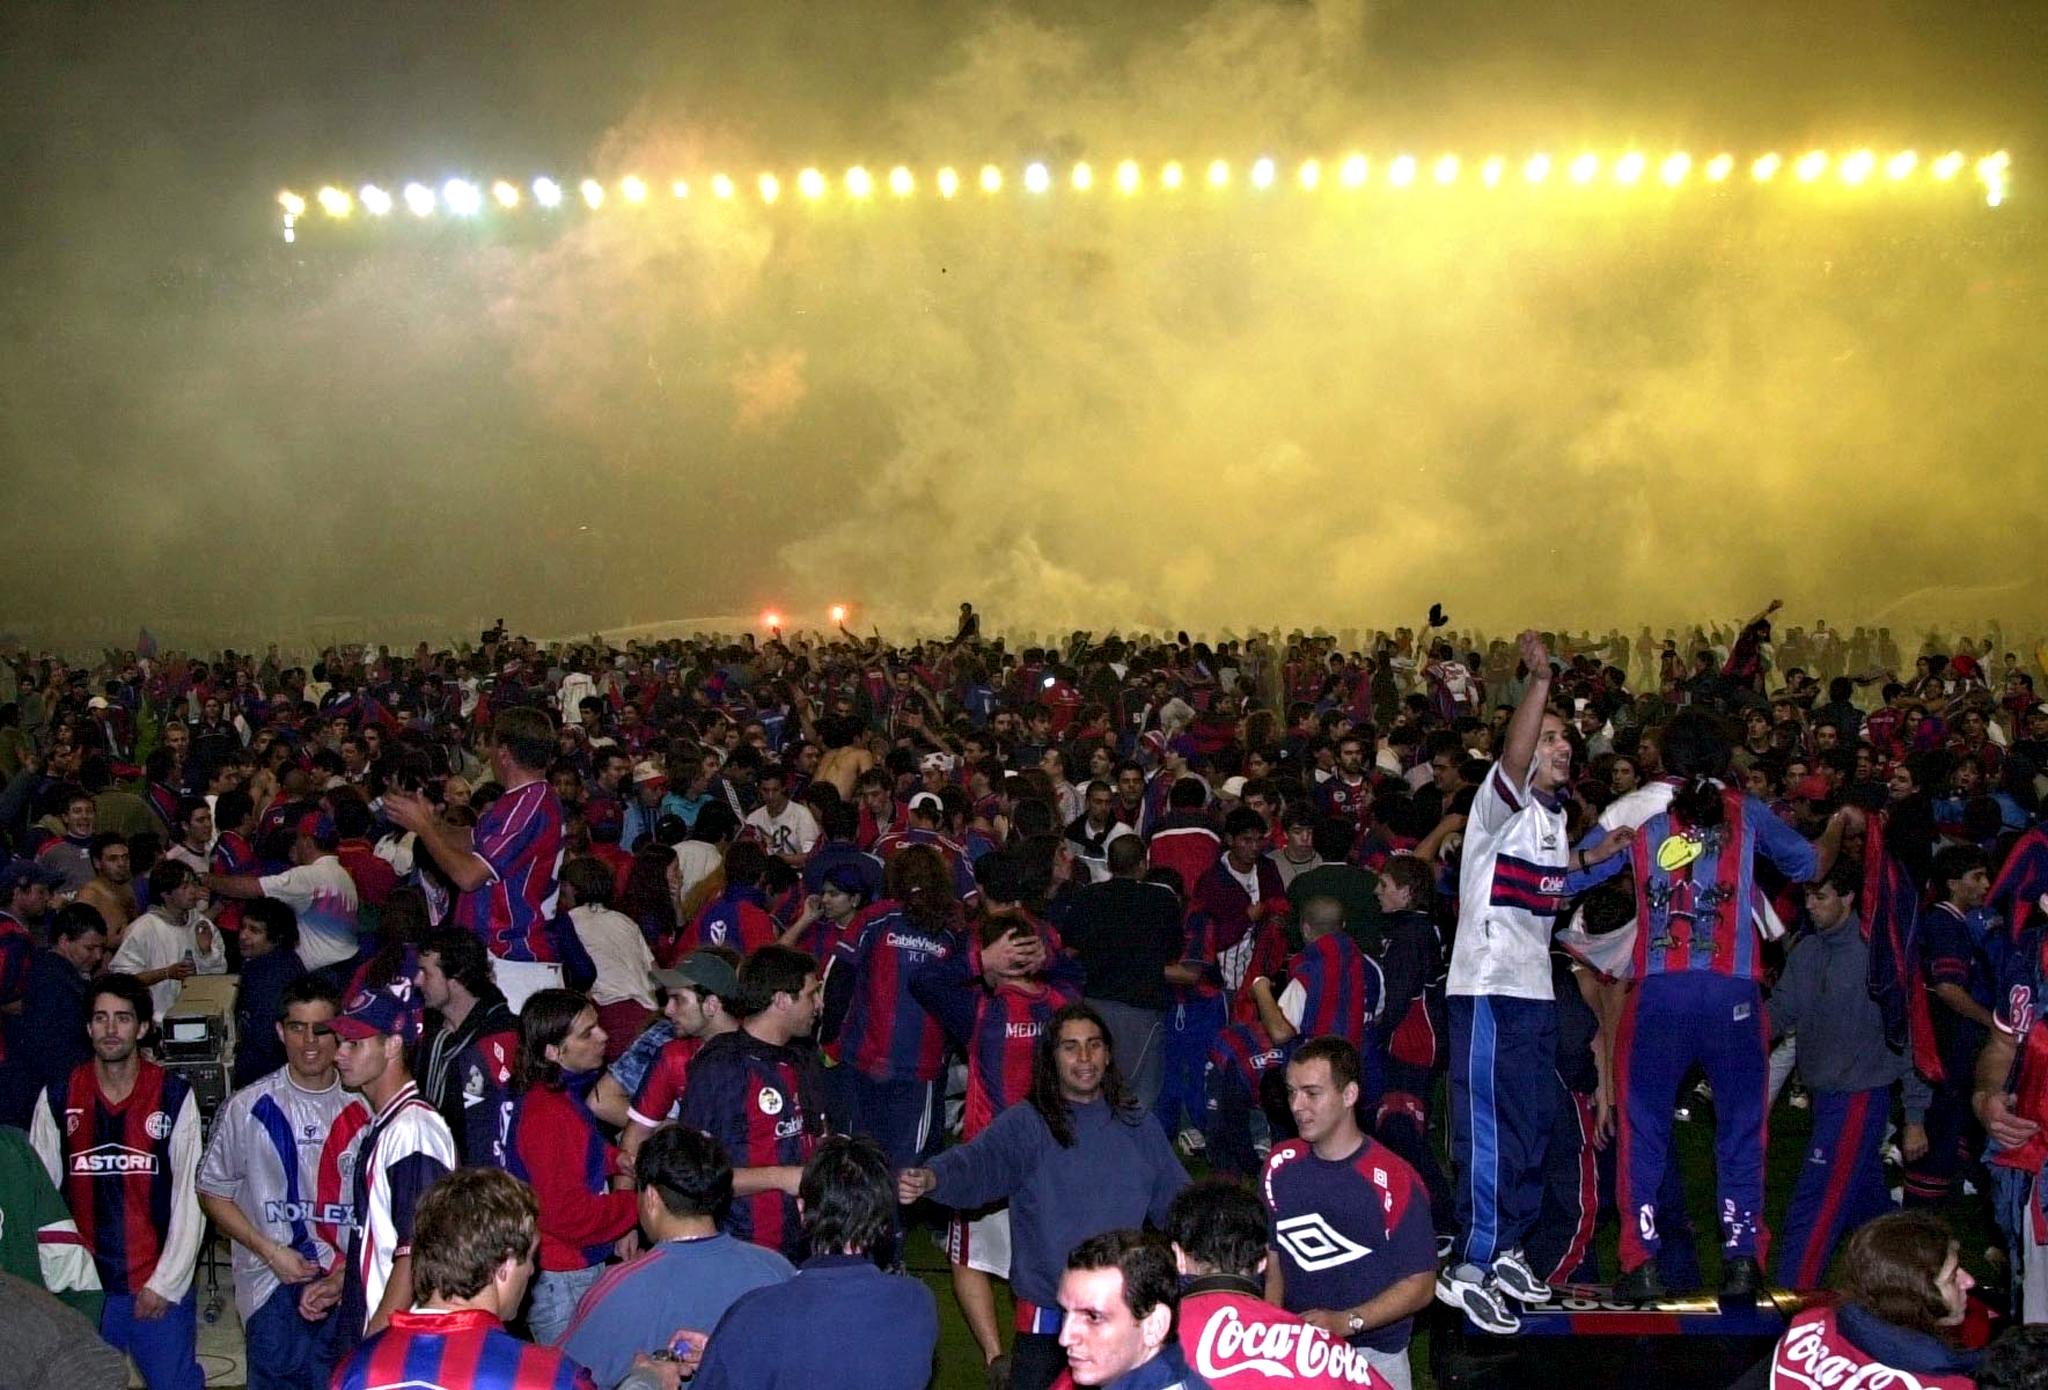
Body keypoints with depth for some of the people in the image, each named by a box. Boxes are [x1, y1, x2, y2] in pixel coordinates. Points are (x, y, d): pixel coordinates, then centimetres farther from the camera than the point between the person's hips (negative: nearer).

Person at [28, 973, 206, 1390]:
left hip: (160, 1286, -1)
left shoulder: (174, 1096, -4)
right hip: (81, 1287, 2)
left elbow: (190, 1195, -4)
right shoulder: (57, 1099, 1)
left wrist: (167, 1281, -7)